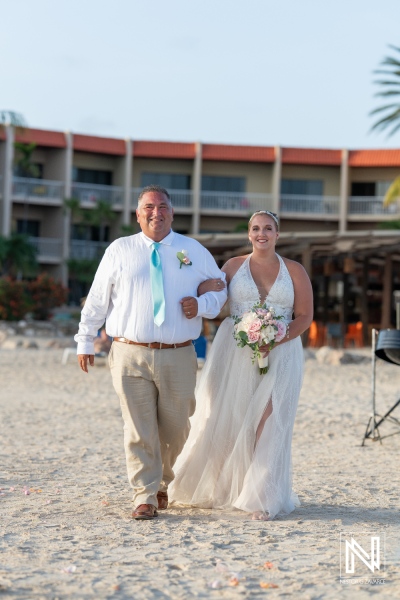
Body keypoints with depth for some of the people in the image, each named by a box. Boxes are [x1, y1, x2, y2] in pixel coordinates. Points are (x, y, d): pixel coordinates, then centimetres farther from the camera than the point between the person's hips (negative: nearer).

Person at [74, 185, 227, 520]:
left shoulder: (194, 251, 9)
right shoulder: (120, 250, 7)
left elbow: (220, 289, 17)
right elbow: (97, 299, 12)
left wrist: (202, 304, -5)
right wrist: (85, 340, 12)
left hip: (178, 357, 1)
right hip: (130, 354, -1)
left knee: (175, 429, 8)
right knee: (139, 429, -4)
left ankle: (163, 483, 30)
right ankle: (145, 496, 3)